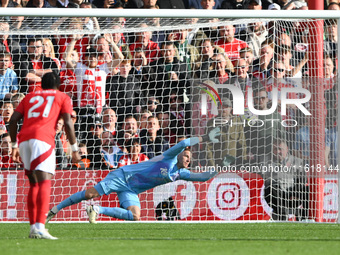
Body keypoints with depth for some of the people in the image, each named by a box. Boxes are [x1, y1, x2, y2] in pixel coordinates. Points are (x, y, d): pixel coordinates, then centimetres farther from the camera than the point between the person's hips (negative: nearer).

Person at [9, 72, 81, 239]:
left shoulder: (30, 97, 27)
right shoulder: (62, 98, 17)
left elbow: (13, 120, 16)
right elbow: (68, 123, 4)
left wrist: (14, 145, 22)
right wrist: (74, 149, 8)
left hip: (24, 138, 5)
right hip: (43, 138, -5)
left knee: (34, 184, 16)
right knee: (44, 182, -13)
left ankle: (33, 227, 16)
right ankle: (39, 227, -27)